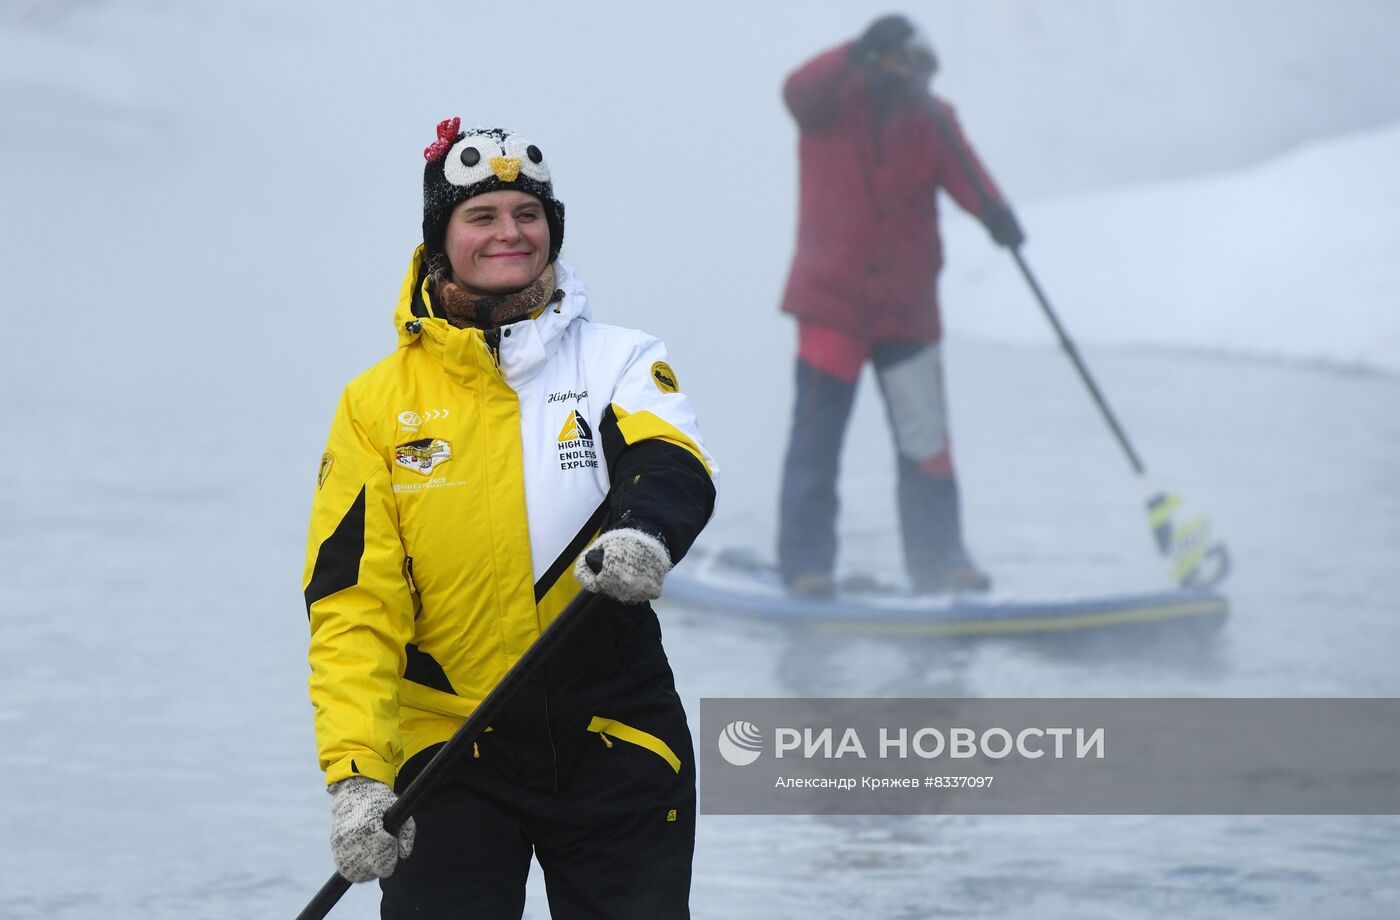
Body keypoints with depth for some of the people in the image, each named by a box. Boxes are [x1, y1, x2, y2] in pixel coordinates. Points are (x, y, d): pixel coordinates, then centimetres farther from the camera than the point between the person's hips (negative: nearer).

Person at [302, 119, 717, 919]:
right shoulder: (380, 404, 2)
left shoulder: (619, 363, 3)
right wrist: (355, 776, -15)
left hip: (617, 747, 1)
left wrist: (646, 530, -43)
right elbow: (353, 606, -3)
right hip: (448, 753, -1)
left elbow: (676, 468, -18)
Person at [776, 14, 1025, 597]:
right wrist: (859, 53, -43)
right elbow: (799, 91, -27)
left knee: (926, 444, 5)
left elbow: (961, 173, -14)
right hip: (831, 302, -3)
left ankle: (939, 561, 15)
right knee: (816, 440, -4)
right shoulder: (831, 104, -5)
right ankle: (806, 565, 3)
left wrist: (992, 209, -36)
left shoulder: (930, 119, 0)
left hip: (907, 308, 3)